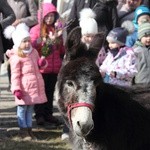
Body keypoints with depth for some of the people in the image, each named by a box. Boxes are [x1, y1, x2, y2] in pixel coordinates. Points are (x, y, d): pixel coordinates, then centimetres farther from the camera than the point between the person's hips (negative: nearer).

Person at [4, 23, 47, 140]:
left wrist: (42, 63, 1)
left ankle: (29, 129, 22)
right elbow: (15, 75, -14)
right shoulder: (16, 57, -13)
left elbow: (38, 65, 25)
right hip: (24, 87, -7)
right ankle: (24, 131, 10)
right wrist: (16, 89, -20)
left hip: (35, 85, 7)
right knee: (22, 108, 3)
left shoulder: (33, 52, 9)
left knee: (30, 108, 14)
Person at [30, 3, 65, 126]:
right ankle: (40, 115, 13)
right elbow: (32, 46, -16)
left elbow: (61, 47, 16)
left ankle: (48, 114, 21)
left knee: (50, 92, 12)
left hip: (54, 68, 4)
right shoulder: (36, 30, -6)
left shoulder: (56, 29, 8)